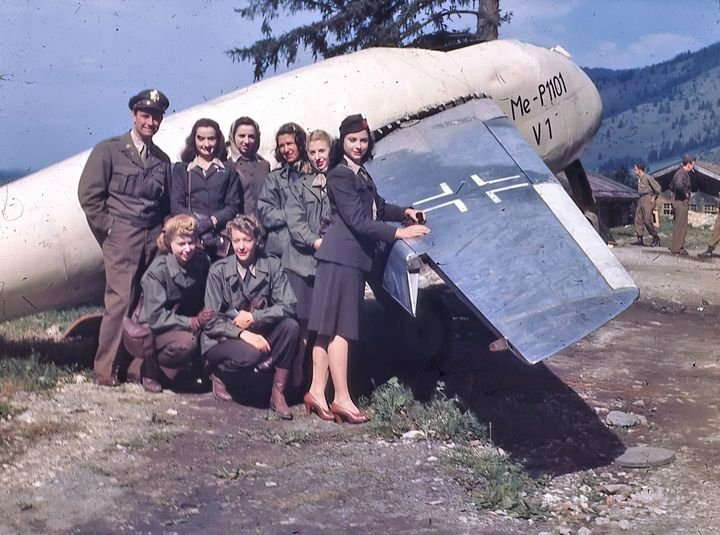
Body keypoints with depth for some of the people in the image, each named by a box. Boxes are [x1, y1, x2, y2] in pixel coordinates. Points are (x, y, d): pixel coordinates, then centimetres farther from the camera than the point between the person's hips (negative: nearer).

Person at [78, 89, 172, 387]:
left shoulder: (162, 160, 17)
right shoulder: (109, 150, 3)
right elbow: (89, 195, -2)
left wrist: (164, 235, 7)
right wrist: (109, 229, -5)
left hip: (154, 240, 4)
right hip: (121, 239, -4)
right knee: (120, 301, -10)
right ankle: (105, 368, -2)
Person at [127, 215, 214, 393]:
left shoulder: (203, 262, -8)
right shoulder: (157, 271, -20)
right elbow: (155, 317, -21)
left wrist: (204, 317, -19)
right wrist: (192, 322, -27)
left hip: (190, 324, 6)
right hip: (155, 330, -5)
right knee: (186, 343, -35)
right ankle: (149, 368, -7)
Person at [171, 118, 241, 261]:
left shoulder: (228, 170, 16)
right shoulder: (181, 168, 16)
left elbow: (233, 205, 8)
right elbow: (176, 205, 5)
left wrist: (212, 222, -11)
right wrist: (197, 222, -13)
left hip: (220, 236, 0)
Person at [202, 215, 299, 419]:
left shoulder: (272, 266, -5)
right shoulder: (219, 270, -9)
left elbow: (288, 305, -13)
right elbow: (211, 320, -13)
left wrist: (254, 317, -24)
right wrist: (242, 333, -27)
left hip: (259, 334, 3)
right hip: (223, 339, -3)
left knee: (290, 326, -24)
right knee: (250, 354, -34)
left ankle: (278, 393, -13)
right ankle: (217, 371, 3)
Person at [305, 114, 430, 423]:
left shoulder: (360, 174, 19)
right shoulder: (340, 175, -10)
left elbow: (378, 207, 29)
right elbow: (357, 220, -16)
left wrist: (404, 212, 11)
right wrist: (399, 233, -17)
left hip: (353, 257, 9)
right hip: (343, 256, -9)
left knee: (331, 327, 8)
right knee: (341, 326, -8)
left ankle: (317, 391, 11)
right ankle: (342, 399, -5)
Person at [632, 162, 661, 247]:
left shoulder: (648, 178, -12)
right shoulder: (639, 178, 12)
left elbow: (658, 188, -11)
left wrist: (654, 197, -7)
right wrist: (640, 198, 15)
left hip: (647, 199, -9)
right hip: (641, 199, 9)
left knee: (647, 220, -11)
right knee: (638, 220, 3)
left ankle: (656, 238, 2)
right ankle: (641, 239, 5)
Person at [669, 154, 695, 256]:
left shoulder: (681, 173, 15)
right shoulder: (682, 174, -17)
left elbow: (671, 185, 28)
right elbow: (679, 185, -37)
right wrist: (685, 194, -22)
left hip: (678, 201, 10)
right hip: (681, 202, -10)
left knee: (680, 226, 15)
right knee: (681, 226, -5)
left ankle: (679, 247, 21)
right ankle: (676, 248, -1)